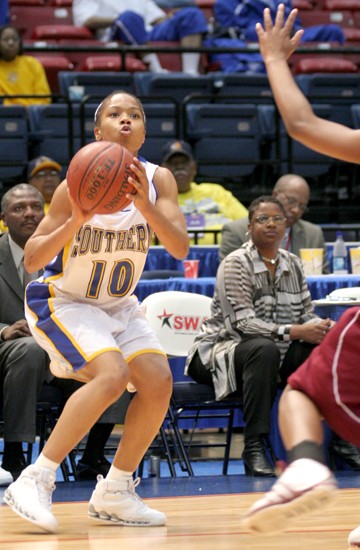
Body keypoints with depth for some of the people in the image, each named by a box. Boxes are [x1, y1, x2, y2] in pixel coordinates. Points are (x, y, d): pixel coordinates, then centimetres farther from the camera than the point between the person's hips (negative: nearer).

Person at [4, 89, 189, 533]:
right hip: (61, 301, -6)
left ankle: (113, 495, 7)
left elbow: (180, 248, -20)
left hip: (118, 304, 6)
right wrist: (76, 222, -37)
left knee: (158, 382, -9)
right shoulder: (78, 185, -21)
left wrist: (145, 205, -35)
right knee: (111, 373, -28)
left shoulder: (158, 180, -8)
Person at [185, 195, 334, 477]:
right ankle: (254, 448, -39)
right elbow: (242, 322, -21)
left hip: (276, 351, 6)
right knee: (264, 348, -39)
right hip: (223, 348, -6)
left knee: (324, 346, -21)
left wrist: (323, 326, -17)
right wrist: (293, 332, -31)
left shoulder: (293, 264, 8)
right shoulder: (235, 264, -12)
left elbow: (307, 314, 8)